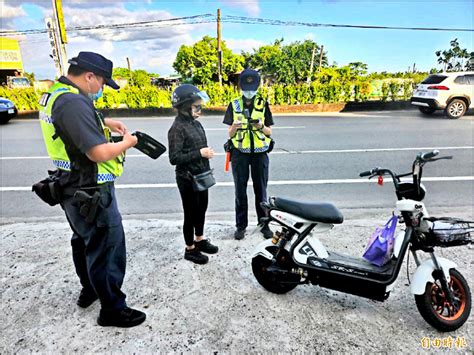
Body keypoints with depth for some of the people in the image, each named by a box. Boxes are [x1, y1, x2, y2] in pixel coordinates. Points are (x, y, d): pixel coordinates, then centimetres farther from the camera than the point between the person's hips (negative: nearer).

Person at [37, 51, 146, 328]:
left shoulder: (56, 94, 7)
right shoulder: (73, 102, -25)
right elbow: (100, 153, -30)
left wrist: (106, 123, 13)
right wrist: (127, 142, -12)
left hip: (75, 189, 11)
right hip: (91, 193, -11)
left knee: (85, 241, 25)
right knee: (107, 250, 2)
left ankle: (90, 290, 45)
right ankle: (113, 310, 18)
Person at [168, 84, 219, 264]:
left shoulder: (195, 123, 6)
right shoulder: (177, 128, -18)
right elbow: (174, 158, -23)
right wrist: (200, 153, -24)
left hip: (201, 175, 8)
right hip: (187, 179, -8)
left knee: (201, 209, 20)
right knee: (191, 213, 6)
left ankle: (200, 239, 41)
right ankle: (190, 249, 24)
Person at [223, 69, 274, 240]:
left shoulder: (263, 104, 5)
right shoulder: (234, 105, 5)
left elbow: (269, 132, 6)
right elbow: (230, 134, 5)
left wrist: (261, 126, -16)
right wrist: (234, 126, -18)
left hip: (260, 152, 0)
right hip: (239, 153, 0)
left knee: (261, 190, 6)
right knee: (240, 191, 6)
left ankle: (264, 223, 19)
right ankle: (241, 225, 18)